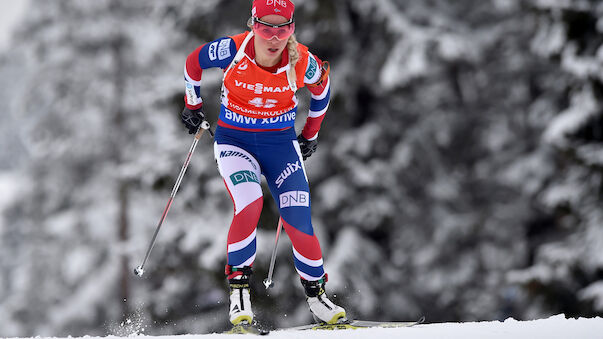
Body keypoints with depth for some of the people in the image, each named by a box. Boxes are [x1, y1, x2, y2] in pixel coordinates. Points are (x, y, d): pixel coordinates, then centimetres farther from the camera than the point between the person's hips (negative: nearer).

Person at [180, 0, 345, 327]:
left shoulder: (302, 62, -17)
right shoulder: (231, 51, -21)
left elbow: (321, 85, 8)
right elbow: (193, 63, 1)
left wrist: (311, 133, 17)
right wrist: (192, 106, 11)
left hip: (281, 143, 2)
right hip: (234, 140, -1)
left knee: (298, 220, -7)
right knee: (249, 204, -27)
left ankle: (316, 294, 13)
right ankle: (238, 288, -14)